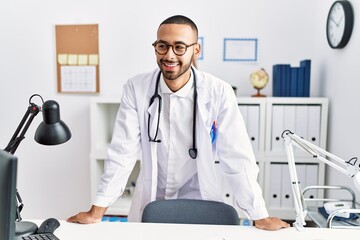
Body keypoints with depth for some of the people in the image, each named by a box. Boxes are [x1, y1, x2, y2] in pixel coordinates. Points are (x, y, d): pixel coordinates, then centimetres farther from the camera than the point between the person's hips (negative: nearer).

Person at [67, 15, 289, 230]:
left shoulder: (219, 92, -17)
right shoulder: (136, 88, -13)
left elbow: (237, 157, -14)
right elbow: (122, 152, -12)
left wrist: (260, 216, -14)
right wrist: (97, 211, -14)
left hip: (200, 203, -1)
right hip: (149, 202, 2)